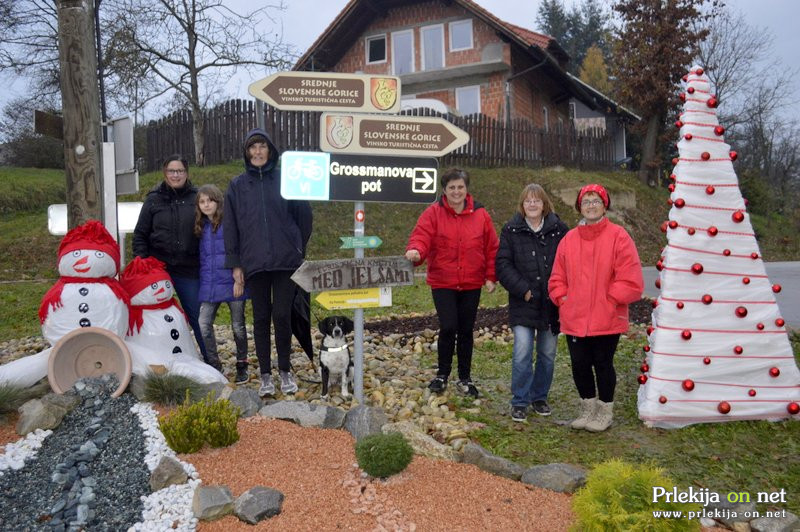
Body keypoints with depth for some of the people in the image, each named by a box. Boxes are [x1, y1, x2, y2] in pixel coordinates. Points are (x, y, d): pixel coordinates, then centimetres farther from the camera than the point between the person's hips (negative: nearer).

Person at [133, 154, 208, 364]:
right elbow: (140, 234, 8)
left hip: (189, 269, -1)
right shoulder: (154, 199, 6)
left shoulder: (197, 198, 3)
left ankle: (210, 361, 15)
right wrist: (142, 261, -2)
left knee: (197, 315, 3)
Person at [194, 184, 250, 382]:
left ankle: (242, 366, 22)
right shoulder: (202, 227, 11)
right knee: (204, 324, -4)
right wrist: (203, 279, 12)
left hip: (231, 282, -5)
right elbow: (202, 257, 18)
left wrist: (239, 279, -15)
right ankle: (215, 365, 11)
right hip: (209, 284, 5)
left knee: (238, 326, 7)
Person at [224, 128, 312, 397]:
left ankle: (285, 370, 17)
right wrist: (235, 263, 4)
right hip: (254, 263, 2)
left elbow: (303, 216, 7)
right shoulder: (237, 186, 8)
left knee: (282, 316, -1)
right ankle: (265, 375, 16)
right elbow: (231, 227, 8)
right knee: (261, 319, 7)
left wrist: (297, 249, 7)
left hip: (285, 261, -1)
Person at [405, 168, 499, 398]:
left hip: (472, 284, 2)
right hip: (443, 283, -2)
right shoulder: (433, 213, -4)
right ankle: (442, 374, 12)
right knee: (448, 327, -11)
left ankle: (465, 378, 26)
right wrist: (415, 250, -39)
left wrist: (491, 276, 1)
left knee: (466, 330, 11)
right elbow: (421, 236, -17)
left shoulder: (480, 214, 3)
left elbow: (491, 248, 6)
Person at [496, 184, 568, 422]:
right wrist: (523, 290, -11)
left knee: (548, 354, 10)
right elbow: (503, 265, -3)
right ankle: (520, 402, 4)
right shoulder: (511, 230, 0)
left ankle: (540, 397, 28)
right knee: (522, 353, -10)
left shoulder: (559, 229, 1)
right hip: (523, 304, -2)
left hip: (551, 304, 2)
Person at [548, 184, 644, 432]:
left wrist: (609, 300, -11)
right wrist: (563, 300, -2)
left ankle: (605, 412, 27)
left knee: (603, 364, 8)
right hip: (575, 319, 4)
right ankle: (588, 409, 31)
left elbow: (631, 281, -11)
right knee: (579, 365, 11)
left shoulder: (618, 237, -7)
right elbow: (557, 278, 11)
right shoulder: (569, 239, 7)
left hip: (607, 319, -4)